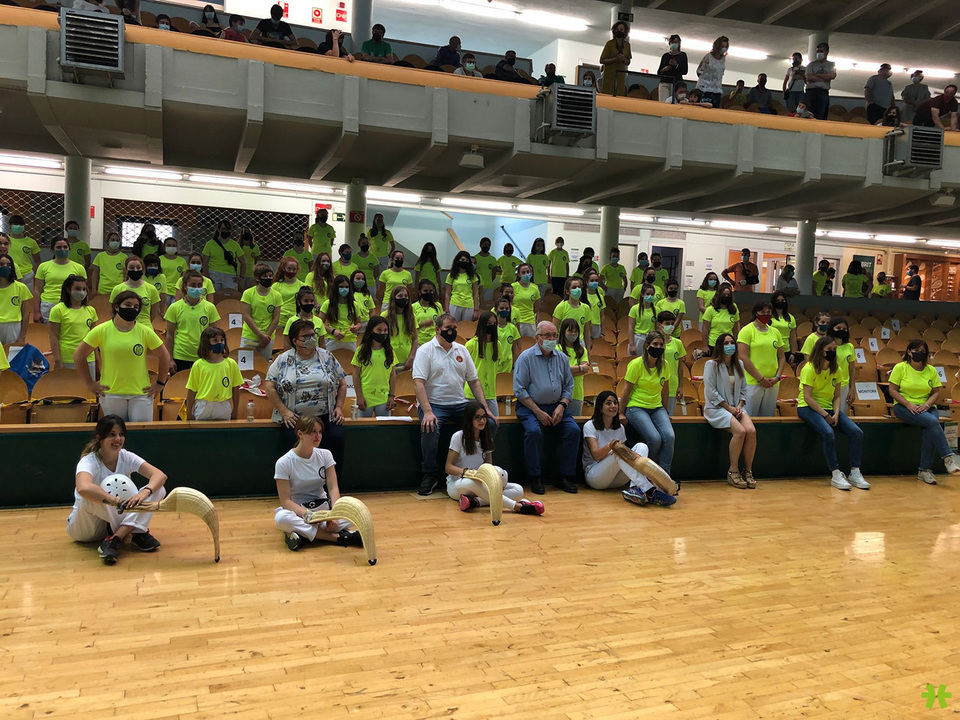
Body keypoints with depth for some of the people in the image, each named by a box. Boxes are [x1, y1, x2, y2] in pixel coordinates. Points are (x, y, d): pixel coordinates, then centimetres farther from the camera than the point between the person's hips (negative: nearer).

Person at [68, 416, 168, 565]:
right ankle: (135, 535, -25)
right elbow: (83, 488, -45)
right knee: (92, 497, -37)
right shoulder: (89, 461, -21)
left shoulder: (126, 457, -7)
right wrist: (118, 502, -50)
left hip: (114, 524, 5)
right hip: (84, 528, -4)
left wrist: (144, 493, -40)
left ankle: (115, 539, -27)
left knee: (158, 490, -16)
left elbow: (160, 475, -20)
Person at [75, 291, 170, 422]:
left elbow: (164, 357, 11)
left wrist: (160, 383, 6)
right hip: (111, 394, 0)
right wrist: (89, 384, 3)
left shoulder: (145, 332, 4)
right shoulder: (101, 331, 1)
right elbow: (78, 356, 6)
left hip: (141, 393, 0)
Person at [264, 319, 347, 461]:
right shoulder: (283, 360, 6)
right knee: (299, 440, -30)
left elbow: (342, 384, 14)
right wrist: (284, 411, -6)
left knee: (336, 437, -25)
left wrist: (339, 407, 2)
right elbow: (269, 387, 2)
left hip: (325, 416, 1)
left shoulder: (327, 357, 10)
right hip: (294, 417, -1)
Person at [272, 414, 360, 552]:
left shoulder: (325, 455, -2)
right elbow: (285, 500, -14)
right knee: (281, 518, -38)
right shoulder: (284, 463, -12)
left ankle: (303, 533, -25)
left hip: (322, 507, 3)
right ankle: (338, 537, -34)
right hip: (297, 510, -2)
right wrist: (307, 514, -31)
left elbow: (333, 488, -8)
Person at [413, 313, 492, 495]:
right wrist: (427, 412, -25)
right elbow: (418, 382, -12)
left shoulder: (462, 350, 14)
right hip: (434, 404, -5)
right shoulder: (425, 350, -2)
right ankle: (429, 475, -13)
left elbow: (474, 381, 15)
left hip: (460, 404, 5)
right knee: (430, 429, -34)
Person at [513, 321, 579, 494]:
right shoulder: (526, 357, -5)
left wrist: (562, 406, -6)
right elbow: (519, 390, -9)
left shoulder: (562, 358, 10)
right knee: (534, 431, -31)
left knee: (573, 430, -18)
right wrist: (538, 412, -14)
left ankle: (565, 476, -6)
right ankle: (535, 478, -15)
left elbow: (568, 387, 13)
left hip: (556, 406, 4)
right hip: (529, 406, -4)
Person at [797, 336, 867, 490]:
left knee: (857, 433, -13)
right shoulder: (809, 369, -10)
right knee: (828, 433, -33)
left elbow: (837, 396, 10)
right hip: (808, 408, -7)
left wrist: (836, 413, -9)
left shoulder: (836, 370, 9)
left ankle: (855, 473, -6)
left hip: (829, 408, 7)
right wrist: (825, 415, -18)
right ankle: (835, 474, -22)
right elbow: (807, 397, -15)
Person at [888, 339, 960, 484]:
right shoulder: (900, 368, 0)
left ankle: (925, 470, -24)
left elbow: (937, 392, 9)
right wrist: (909, 404, -16)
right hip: (903, 407, -3)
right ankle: (948, 457, -24)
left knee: (930, 429, -30)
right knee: (932, 422, -32)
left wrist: (927, 404, -11)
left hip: (926, 407, 3)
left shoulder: (931, 370, 10)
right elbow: (892, 390, -4)